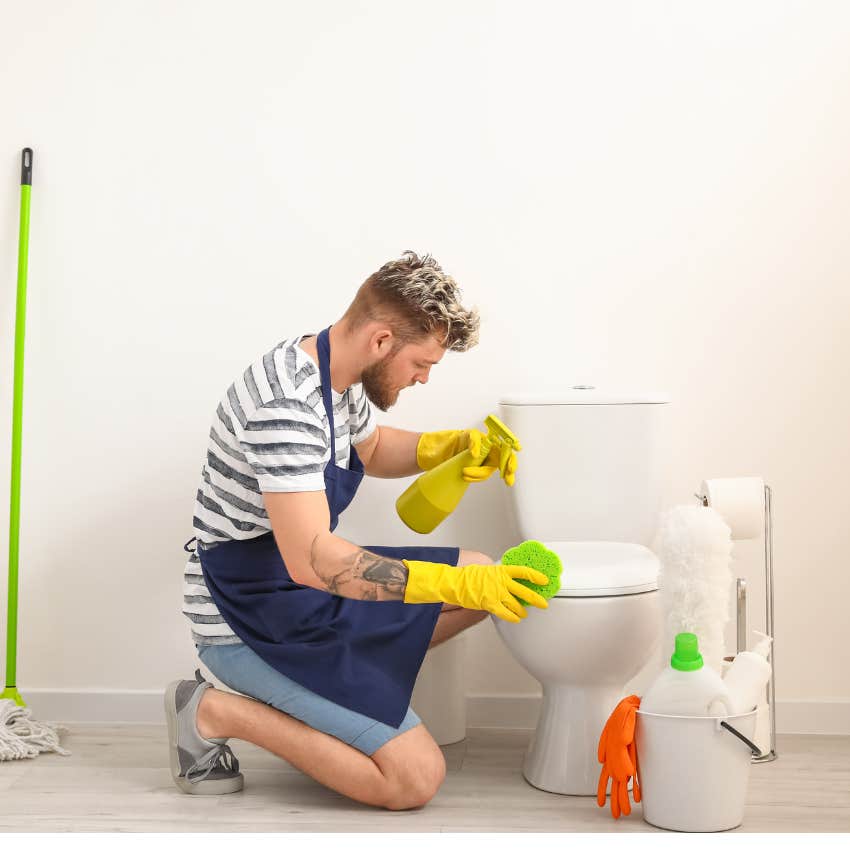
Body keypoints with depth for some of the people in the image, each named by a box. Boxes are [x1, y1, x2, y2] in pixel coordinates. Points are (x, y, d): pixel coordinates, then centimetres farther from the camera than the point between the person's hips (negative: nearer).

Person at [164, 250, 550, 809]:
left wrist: (454, 446, 5)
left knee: (482, 580, 7)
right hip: (245, 620, -10)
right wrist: (457, 583, -36)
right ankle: (214, 713, -4)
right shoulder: (286, 403, -28)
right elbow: (311, 558, -36)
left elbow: (372, 449, 24)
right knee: (417, 778, -14)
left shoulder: (340, 377, 3)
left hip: (302, 590, 10)